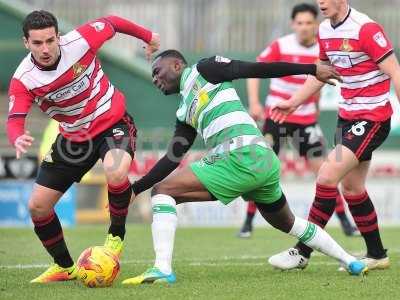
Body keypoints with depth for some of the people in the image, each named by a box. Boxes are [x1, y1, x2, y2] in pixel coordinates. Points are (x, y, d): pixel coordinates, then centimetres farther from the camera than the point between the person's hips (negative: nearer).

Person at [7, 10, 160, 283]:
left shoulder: (80, 41, -23)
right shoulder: (23, 79, -20)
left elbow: (112, 23, -4)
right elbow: (15, 120, -28)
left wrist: (148, 36, 13)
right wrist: (18, 139, -53)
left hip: (113, 123, -3)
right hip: (73, 136, 3)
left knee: (116, 172, -36)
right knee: (38, 206, 0)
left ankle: (117, 235, -6)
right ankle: (64, 267, 24)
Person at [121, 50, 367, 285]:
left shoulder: (203, 70, 6)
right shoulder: (185, 113, 29)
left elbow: (256, 69, 1)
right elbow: (173, 159, 27)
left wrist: (312, 69, -3)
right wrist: (135, 189, 21)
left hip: (242, 156, -10)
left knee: (162, 191, -8)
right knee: (287, 223, 29)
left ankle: (162, 269, -21)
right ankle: (351, 262, 38)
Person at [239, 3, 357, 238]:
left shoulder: (323, 50, -2)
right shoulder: (281, 46, -12)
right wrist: (254, 102, -18)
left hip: (306, 119, 2)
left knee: (321, 167, -1)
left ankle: (344, 220, 8)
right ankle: (248, 222, 3)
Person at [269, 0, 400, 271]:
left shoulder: (366, 28, -19)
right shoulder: (325, 31, 6)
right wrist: (294, 102, 21)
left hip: (372, 118, -8)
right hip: (347, 116, 8)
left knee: (327, 176, -14)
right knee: (351, 187, 10)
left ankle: (303, 252, -6)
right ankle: (377, 255, 23)